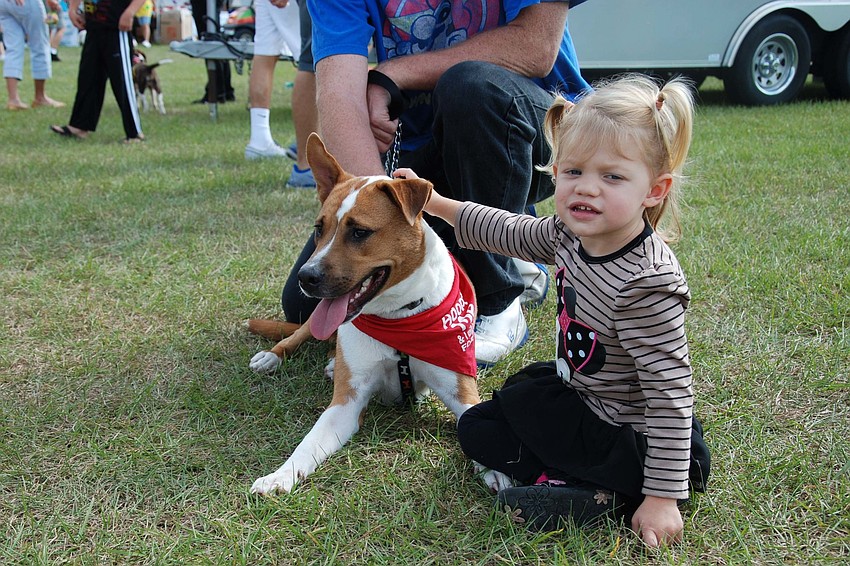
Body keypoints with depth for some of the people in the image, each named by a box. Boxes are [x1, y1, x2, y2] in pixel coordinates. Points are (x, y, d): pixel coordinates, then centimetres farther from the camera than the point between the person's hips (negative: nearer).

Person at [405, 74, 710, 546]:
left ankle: (602, 491, -9)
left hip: (633, 436, -9)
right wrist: (440, 205, 14)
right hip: (582, 391, 9)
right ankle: (597, 479, 3)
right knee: (475, 427, 11)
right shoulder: (572, 235, -10)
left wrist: (662, 498, -29)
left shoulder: (646, 282, -34)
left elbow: (670, 394, -32)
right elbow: (511, 232, 10)